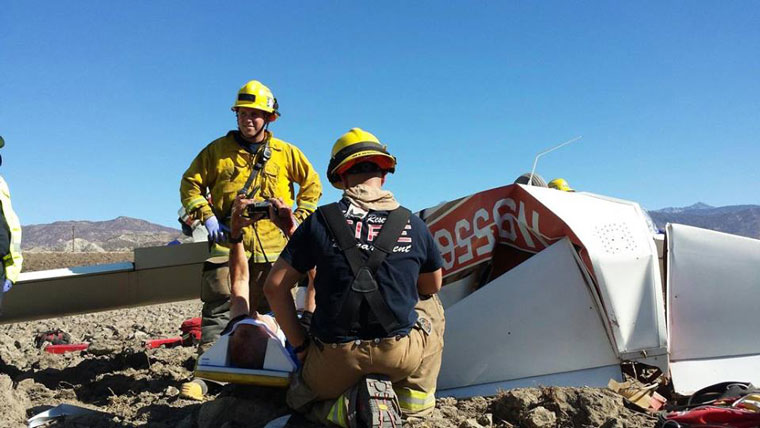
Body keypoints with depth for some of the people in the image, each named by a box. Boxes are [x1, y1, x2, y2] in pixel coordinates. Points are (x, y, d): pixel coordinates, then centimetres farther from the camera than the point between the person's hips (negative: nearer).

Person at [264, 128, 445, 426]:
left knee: (300, 397, 32)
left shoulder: (320, 221, -3)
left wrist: (299, 344, 8)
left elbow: (275, 286, 0)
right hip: (402, 354, 1)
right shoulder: (414, 225, -1)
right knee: (431, 305, 32)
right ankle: (413, 396, 18)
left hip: (335, 356, -1)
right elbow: (432, 286, 16)